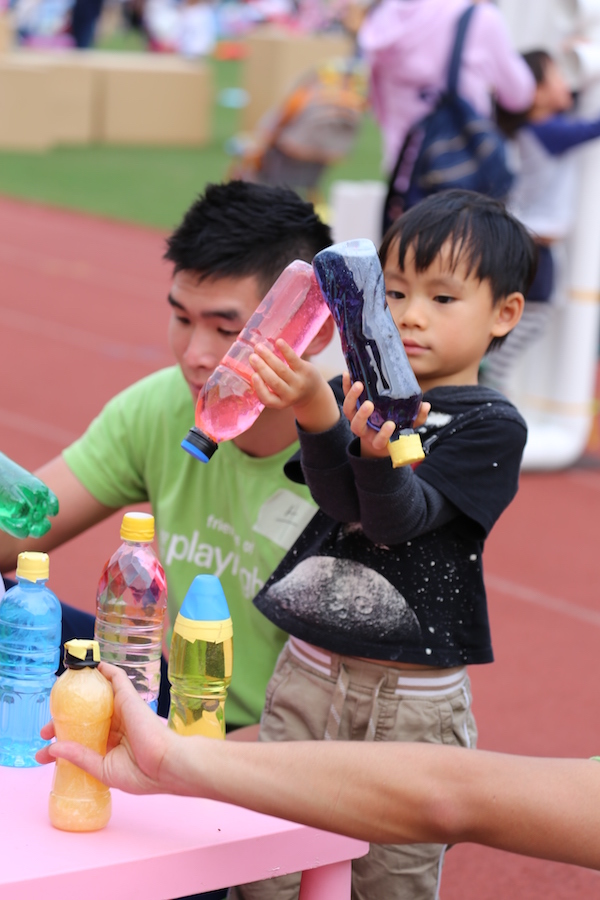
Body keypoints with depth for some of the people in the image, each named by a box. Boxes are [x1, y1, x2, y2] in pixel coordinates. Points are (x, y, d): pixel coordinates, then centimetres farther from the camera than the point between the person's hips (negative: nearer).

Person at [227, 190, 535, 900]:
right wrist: (312, 413, -32)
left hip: (414, 702, -3)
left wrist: (380, 453, -39)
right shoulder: (352, 391, 6)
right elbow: (339, 501, -13)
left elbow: (401, 519, -17)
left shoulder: (491, 426, -4)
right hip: (308, 672, 3)